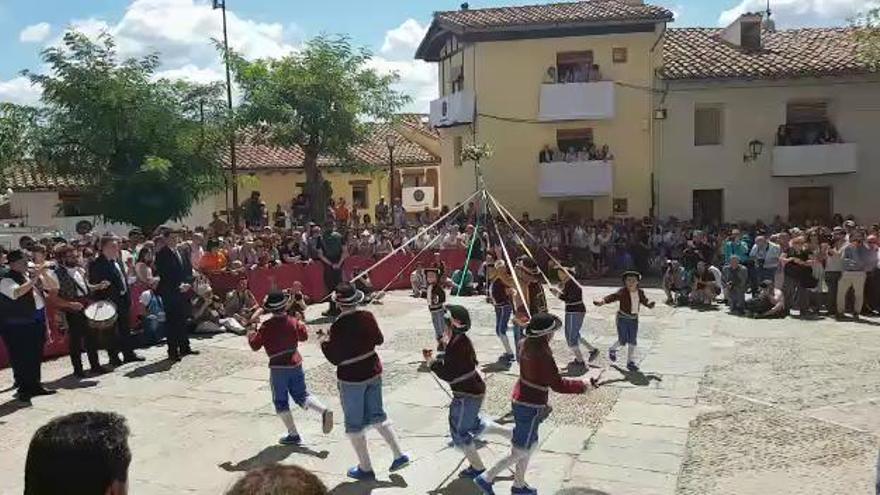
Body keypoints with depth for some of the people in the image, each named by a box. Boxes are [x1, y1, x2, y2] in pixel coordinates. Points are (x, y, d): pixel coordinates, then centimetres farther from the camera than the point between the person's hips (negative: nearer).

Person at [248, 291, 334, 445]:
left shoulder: (266, 327, -14)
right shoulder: (293, 322, -1)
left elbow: (255, 345, -6)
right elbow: (304, 336, 14)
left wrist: (251, 334, 13)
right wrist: (301, 325, 31)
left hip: (278, 367, -4)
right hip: (296, 363, 4)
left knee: (281, 401, 9)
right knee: (301, 395, 15)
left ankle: (293, 435, 9)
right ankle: (324, 411, -10)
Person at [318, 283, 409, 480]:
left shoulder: (338, 326, -22)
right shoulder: (367, 316, -6)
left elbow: (335, 359, -15)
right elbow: (379, 340, 10)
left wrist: (325, 343, 1)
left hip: (351, 379, -6)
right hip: (373, 371, 6)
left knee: (354, 425, 11)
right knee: (377, 415, 22)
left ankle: (365, 469, 20)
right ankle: (399, 455, 19)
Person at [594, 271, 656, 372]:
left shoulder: (640, 292, 1)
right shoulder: (622, 291, -16)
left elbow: (644, 301, 11)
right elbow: (613, 297, -29)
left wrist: (649, 304, -13)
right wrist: (602, 301, -46)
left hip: (634, 319, 5)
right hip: (622, 318, -5)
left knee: (632, 341, 7)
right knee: (623, 341, -3)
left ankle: (630, 362, 19)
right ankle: (613, 349, 30)